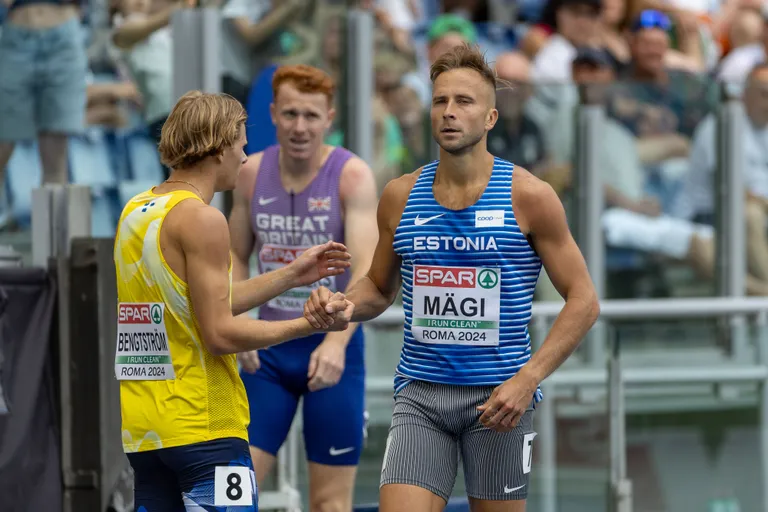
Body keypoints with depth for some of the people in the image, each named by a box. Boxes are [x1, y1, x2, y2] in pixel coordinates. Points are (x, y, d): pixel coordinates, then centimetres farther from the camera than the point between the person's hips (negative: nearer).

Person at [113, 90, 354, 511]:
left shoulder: (135, 211, 13)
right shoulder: (200, 219, -13)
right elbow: (220, 333, -16)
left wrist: (291, 276, 22)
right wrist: (310, 324, -8)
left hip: (142, 429, 8)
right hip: (203, 427, -8)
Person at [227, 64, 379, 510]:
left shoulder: (352, 176, -13)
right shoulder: (253, 173, 1)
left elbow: (368, 270, -23)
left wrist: (336, 342, -38)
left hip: (332, 350, -4)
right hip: (268, 348, 4)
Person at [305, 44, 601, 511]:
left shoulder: (528, 196, -5)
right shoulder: (401, 196, 6)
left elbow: (583, 301, -3)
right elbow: (379, 288, 20)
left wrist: (528, 378, -14)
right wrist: (340, 306, -3)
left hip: (497, 398, -2)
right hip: (420, 394, 2)